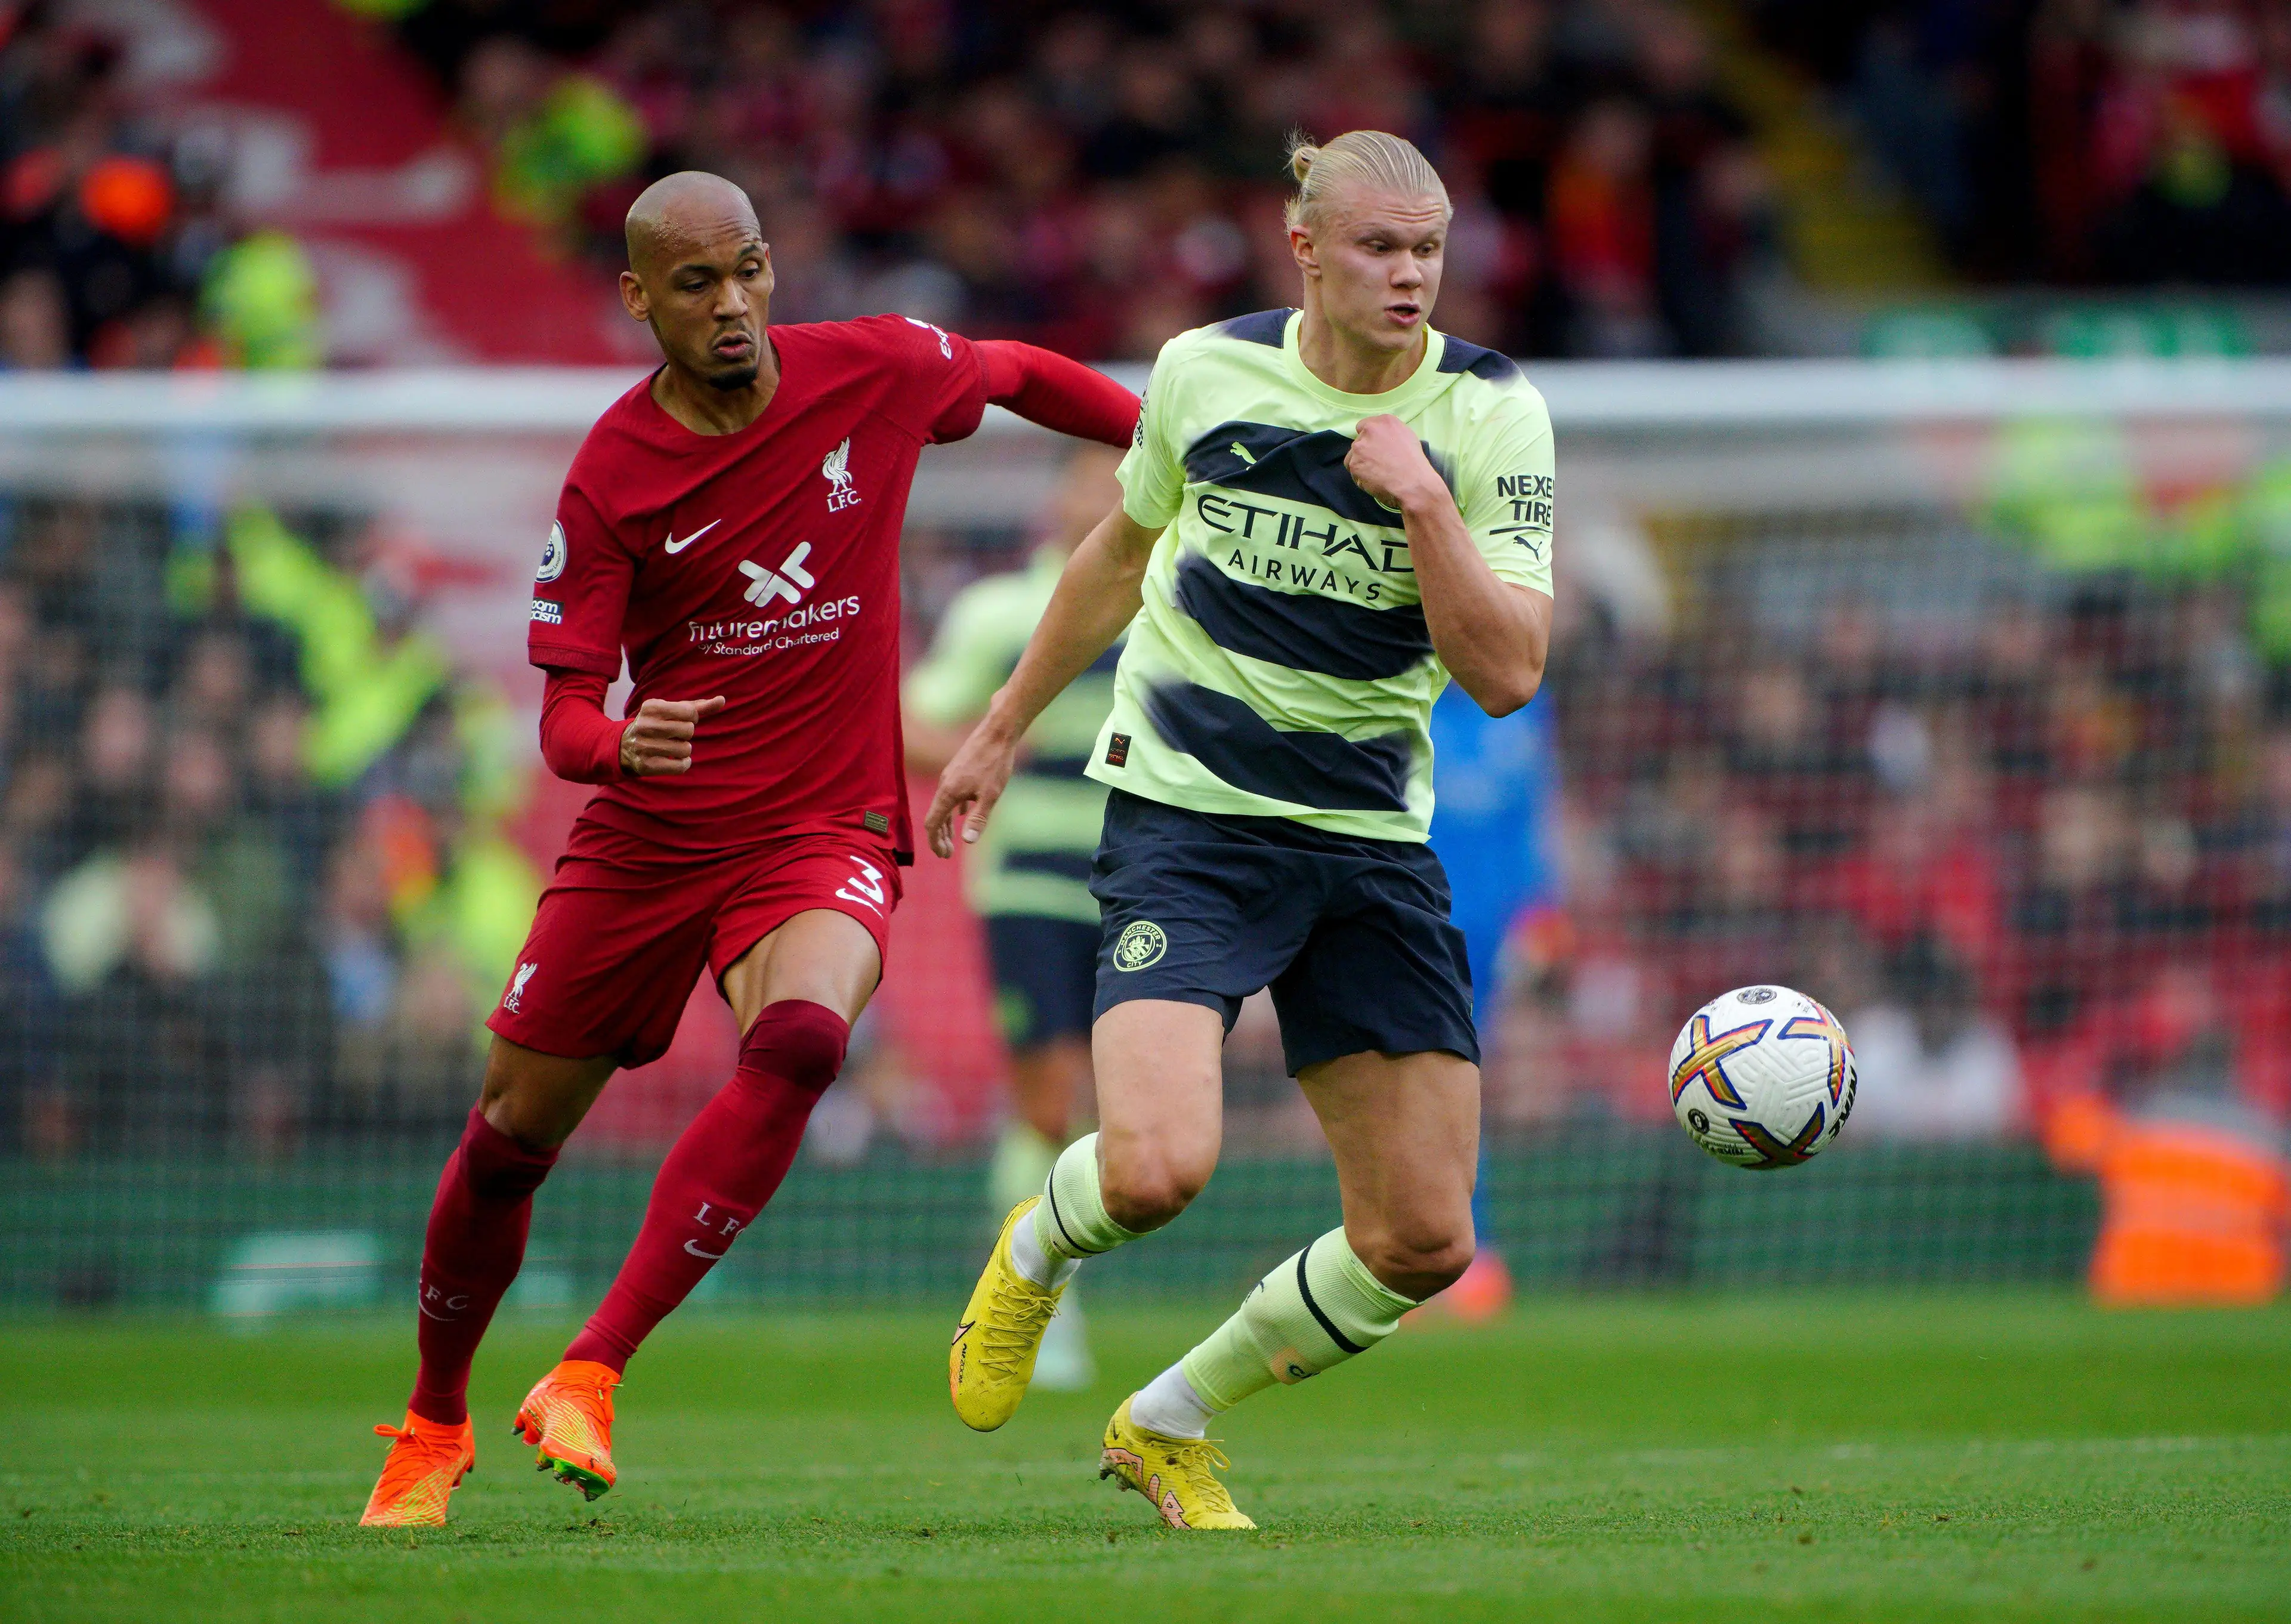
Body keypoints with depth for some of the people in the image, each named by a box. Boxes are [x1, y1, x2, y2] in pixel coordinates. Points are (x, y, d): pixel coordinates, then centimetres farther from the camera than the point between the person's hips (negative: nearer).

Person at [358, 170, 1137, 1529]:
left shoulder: (879, 370, -5)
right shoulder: (609, 478, -9)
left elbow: (1026, 377, 17)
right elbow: (564, 712, -10)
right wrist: (616, 745, -33)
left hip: (825, 830, -1)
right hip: (646, 838, 1)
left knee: (800, 1039, -32)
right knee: (511, 1137, 4)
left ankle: (590, 1380, -30)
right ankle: (435, 1425, 32)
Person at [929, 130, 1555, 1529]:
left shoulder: (1492, 415, -6)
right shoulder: (1206, 372, -3)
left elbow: (1508, 674, -14)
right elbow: (1128, 549, 17)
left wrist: (1423, 499, -24)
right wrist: (1005, 727, 24)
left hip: (1373, 840, 2)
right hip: (1185, 818, -2)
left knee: (1424, 1243, -2)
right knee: (1157, 1168, -25)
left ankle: (1169, 1425, 23)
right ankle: (1037, 1253, 13)